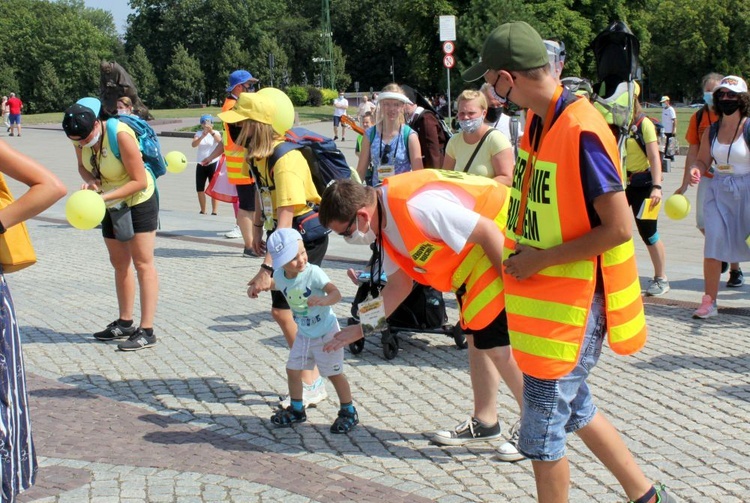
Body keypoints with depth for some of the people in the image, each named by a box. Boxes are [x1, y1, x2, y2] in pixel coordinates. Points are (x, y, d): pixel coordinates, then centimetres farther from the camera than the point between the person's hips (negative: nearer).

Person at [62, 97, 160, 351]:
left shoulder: (120, 135, -32)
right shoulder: (81, 137, -12)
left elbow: (139, 181, -28)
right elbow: (83, 166, 6)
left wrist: (104, 196, -33)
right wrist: (90, 180, -17)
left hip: (139, 201, -7)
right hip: (112, 205, 8)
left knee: (143, 263, -8)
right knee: (119, 264, 14)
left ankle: (147, 331, -9)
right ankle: (125, 323, 26)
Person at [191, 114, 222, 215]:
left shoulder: (215, 133, -3)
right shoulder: (198, 133, 3)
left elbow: (219, 140, -25)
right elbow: (193, 144, -14)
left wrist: (211, 132, -42)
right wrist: (203, 136, -30)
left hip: (213, 164, -4)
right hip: (201, 164, 4)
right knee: (200, 189, 8)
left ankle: (215, 211, -6)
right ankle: (203, 211, 21)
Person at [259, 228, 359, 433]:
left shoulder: (313, 272, -27)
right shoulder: (280, 275, -9)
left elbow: (336, 293, -34)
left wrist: (323, 300, -53)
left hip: (326, 332, -6)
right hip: (304, 333, 6)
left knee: (334, 373, 2)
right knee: (292, 369, 10)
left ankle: (349, 412, 18)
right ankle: (296, 410, 30)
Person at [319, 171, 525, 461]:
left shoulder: (416, 205, -31)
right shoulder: (384, 223, 2)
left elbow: (487, 231, -28)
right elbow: (399, 284, 12)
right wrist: (362, 328, 9)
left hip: (504, 246, -10)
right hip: (473, 259, 10)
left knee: (496, 343, -9)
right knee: (475, 336, 17)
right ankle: (484, 421, 29)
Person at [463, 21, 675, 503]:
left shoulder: (581, 132, -24)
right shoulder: (538, 122, 4)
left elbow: (618, 228, -25)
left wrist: (541, 259, -20)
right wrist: (520, 250, 4)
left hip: (569, 304, -9)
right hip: (541, 298, 9)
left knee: (543, 433, 3)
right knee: (576, 409, 23)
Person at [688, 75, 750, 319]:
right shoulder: (711, 131, 6)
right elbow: (702, 160, 10)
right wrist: (695, 171, -12)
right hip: (718, 192, 4)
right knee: (713, 243, -2)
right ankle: (709, 302, 4)